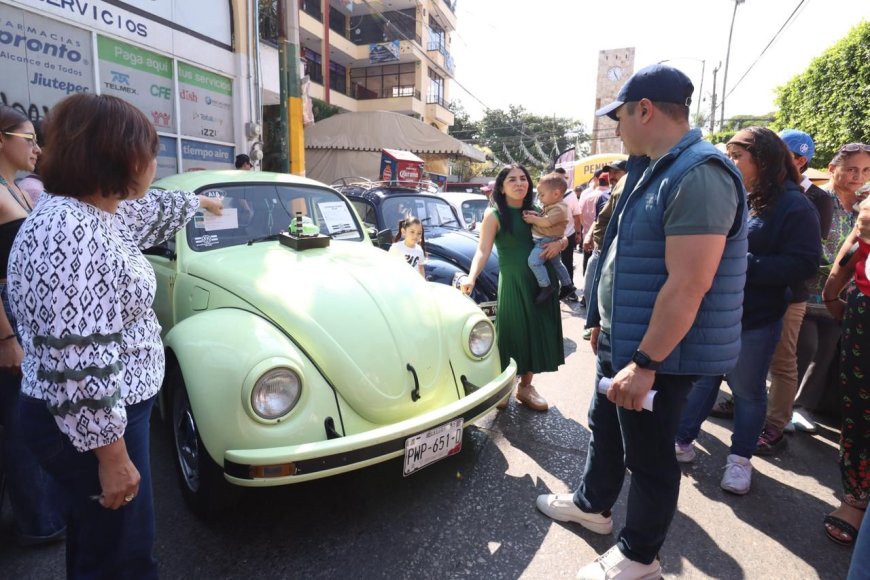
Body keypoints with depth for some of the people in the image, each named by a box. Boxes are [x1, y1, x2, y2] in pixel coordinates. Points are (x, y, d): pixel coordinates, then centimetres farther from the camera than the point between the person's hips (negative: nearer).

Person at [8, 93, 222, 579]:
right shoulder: (68, 234, -27)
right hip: (90, 425, -9)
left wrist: (199, 202, 43)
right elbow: (76, 364, -28)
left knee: (98, 538, 27)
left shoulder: (95, 210, 3)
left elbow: (149, 210, 26)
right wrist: (111, 456, -22)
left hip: (105, 409, 10)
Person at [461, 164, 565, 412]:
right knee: (513, 334, 0)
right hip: (513, 283, -5)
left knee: (537, 333, 10)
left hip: (541, 280, 5)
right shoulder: (494, 215, -5)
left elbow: (562, 238, 15)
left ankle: (526, 386, 28)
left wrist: (559, 243, -10)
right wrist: (472, 277, -32)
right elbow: (483, 251, -15)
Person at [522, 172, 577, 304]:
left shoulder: (558, 208, -21)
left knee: (534, 261, -26)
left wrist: (533, 219, -19)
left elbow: (547, 222, -30)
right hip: (546, 241, 12)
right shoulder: (550, 206, 12)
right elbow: (543, 217, 17)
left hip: (547, 242, -12)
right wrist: (534, 214, -2)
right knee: (556, 263, 25)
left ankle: (546, 287, -22)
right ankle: (567, 285, 40)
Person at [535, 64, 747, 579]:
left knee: (649, 456, 9)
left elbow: (688, 285, -27)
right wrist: (605, 322, 20)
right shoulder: (655, 169, 11)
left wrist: (644, 363, -25)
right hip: (625, 342, 10)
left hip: (659, 354, -9)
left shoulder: (699, 174, -22)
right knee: (605, 429, 24)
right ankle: (592, 504, 46)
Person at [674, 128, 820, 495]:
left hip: (754, 319, -4)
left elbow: (804, 264, -17)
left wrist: (742, 264, -23)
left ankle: (740, 458, 28)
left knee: (747, 390, 11)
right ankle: (681, 441, 26)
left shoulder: (794, 206, -9)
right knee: (699, 379, 13)